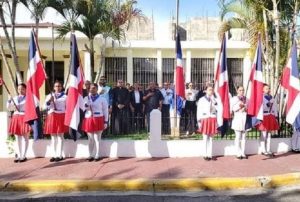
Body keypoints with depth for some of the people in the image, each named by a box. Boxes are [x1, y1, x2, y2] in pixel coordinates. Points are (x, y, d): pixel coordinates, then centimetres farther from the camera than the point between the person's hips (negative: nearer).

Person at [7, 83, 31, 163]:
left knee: (25, 138, 2)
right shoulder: (15, 98, 13)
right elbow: (9, 108, 8)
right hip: (16, 118, 5)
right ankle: (18, 156, 17)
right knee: (18, 138, 9)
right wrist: (9, 100, -2)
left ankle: (23, 156, 8)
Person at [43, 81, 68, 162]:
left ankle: (59, 155, 2)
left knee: (60, 136, -2)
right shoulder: (49, 96, 11)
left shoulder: (65, 96, 3)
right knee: (53, 136, 6)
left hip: (61, 117, -3)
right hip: (51, 117, 3)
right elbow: (45, 107, 4)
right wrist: (49, 101, -12)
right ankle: (54, 155, 12)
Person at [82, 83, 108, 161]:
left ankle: (97, 155, 10)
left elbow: (105, 111, 0)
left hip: (98, 120, -3)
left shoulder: (102, 99, 1)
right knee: (90, 139, 8)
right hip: (88, 120, 3)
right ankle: (90, 155, 16)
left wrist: (105, 122, -4)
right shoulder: (86, 98, 9)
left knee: (97, 139, 1)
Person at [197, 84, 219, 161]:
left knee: (211, 138, 6)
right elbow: (199, 111, 1)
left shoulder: (215, 100, 11)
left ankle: (210, 155, 10)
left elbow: (218, 110, 0)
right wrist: (199, 121, -4)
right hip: (205, 120, -3)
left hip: (213, 120, 3)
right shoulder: (202, 100, 3)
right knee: (205, 138, -3)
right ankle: (205, 155, 4)